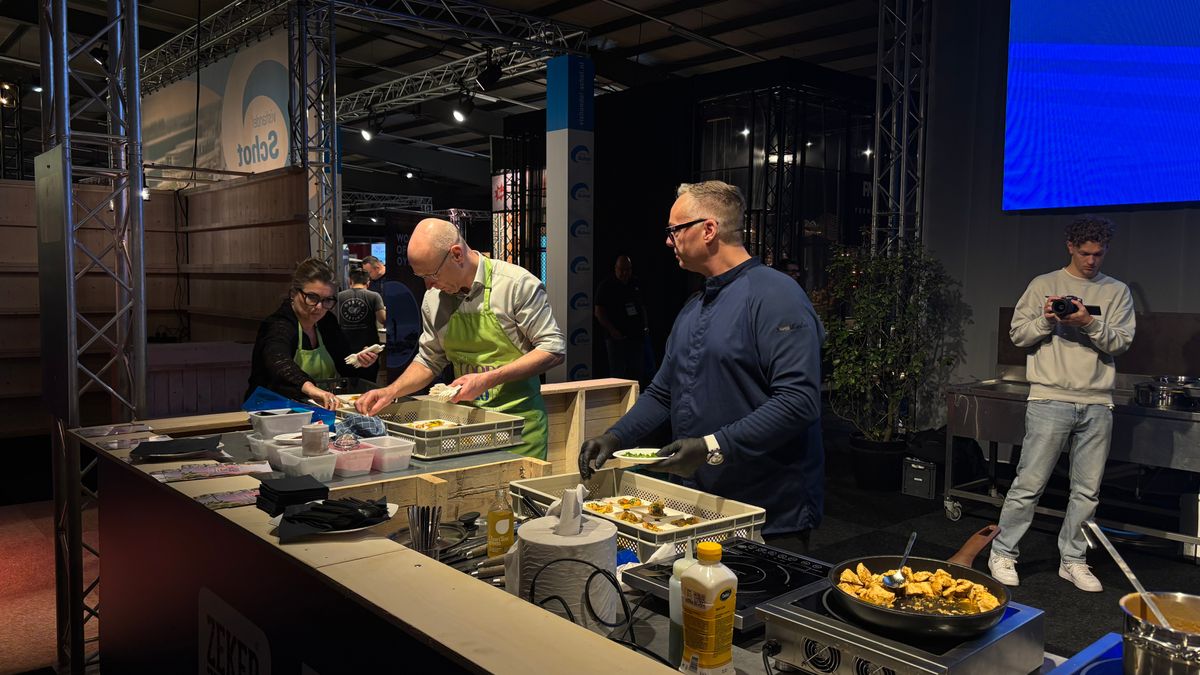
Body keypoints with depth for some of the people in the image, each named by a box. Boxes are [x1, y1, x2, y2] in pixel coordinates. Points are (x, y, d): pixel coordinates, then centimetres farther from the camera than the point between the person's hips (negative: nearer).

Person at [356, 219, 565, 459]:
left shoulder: (518, 284, -13)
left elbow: (553, 349, -13)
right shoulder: (433, 298, 5)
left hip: (518, 418, -4)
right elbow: (429, 360, 17)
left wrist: (486, 380, -19)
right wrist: (390, 392, 0)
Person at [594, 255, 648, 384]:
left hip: (636, 335, 5)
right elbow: (598, 312, -7)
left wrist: (644, 326, 9)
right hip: (617, 337, -5)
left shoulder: (635, 284, 12)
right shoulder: (606, 286, -4)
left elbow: (642, 307, 21)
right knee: (617, 372, -3)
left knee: (636, 371, 9)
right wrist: (612, 330, -15)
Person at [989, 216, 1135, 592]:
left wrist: (1090, 323, -15)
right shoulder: (1044, 285, 6)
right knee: (1030, 483, -1)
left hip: (1097, 404, 3)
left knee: (1087, 490, 8)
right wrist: (1046, 321, -14)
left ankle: (1073, 561, 21)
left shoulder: (1117, 292, 12)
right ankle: (1003, 553, 10)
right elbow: (1017, 334, 3)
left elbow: (1121, 342, 1)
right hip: (1050, 399, -3)